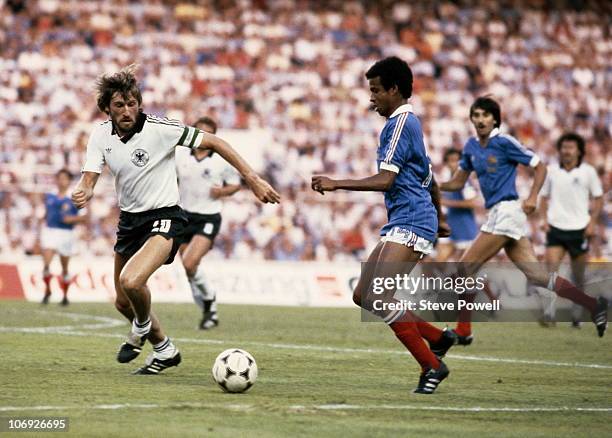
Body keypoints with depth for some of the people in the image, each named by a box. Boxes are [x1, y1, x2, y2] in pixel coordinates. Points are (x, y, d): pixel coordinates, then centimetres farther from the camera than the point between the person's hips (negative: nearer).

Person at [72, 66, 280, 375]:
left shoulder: (160, 128, -19)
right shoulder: (101, 135, -4)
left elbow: (212, 143, -13)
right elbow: (89, 178, -7)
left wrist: (253, 179, -16)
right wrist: (82, 194, -34)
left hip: (163, 218, -6)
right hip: (129, 219, 6)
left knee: (131, 281, -29)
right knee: (122, 302, 14)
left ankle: (142, 327, 5)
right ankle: (164, 349, 38)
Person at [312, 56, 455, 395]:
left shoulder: (401, 122, -10)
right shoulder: (408, 122, 22)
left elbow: (384, 179, -19)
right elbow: (428, 178, 31)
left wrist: (336, 184, -20)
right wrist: (439, 218, 41)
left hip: (410, 224, -11)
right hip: (401, 226, 11)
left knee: (380, 299, -18)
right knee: (363, 297, 7)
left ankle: (431, 365, -11)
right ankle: (438, 338, 14)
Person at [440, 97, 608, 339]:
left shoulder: (504, 142, -7)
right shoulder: (471, 146, 14)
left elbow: (539, 166, -2)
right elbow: (458, 182, 20)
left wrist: (532, 197, -14)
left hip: (506, 210, -8)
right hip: (497, 216, 8)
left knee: (466, 267, -7)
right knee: (536, 275, 3)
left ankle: (463, 329, -1)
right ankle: (594, 305, 6)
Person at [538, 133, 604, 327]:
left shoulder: (588, 171, 0)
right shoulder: (551, 170, 4)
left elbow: (599, 199, 5)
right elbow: (544, 197, 14)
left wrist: (592, 222, -5)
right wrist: (544, 219, 0)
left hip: (579, 229, -1)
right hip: (555, 228, 1)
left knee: (578, 276, 7)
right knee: (551, 268, -15)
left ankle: (576, 315, 20)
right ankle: (549, 310, -16)